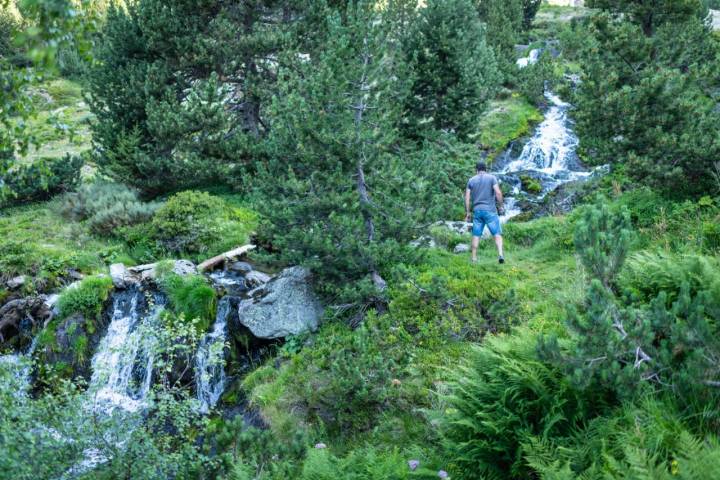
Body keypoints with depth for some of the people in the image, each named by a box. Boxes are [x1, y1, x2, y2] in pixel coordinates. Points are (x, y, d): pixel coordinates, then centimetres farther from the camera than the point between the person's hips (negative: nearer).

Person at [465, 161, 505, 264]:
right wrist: (501, 205, 1)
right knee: (497, 233, -1)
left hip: (477, 210, 3)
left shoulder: (471, 180, 10)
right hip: (490, 210, -3)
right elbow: (498, 192, -11)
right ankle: (500, 255, -18)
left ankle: (474, 258, 7)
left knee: (476, 235, 8)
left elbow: (467, 197, 5)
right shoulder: (492, 178, 1)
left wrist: (468, 212, 10)